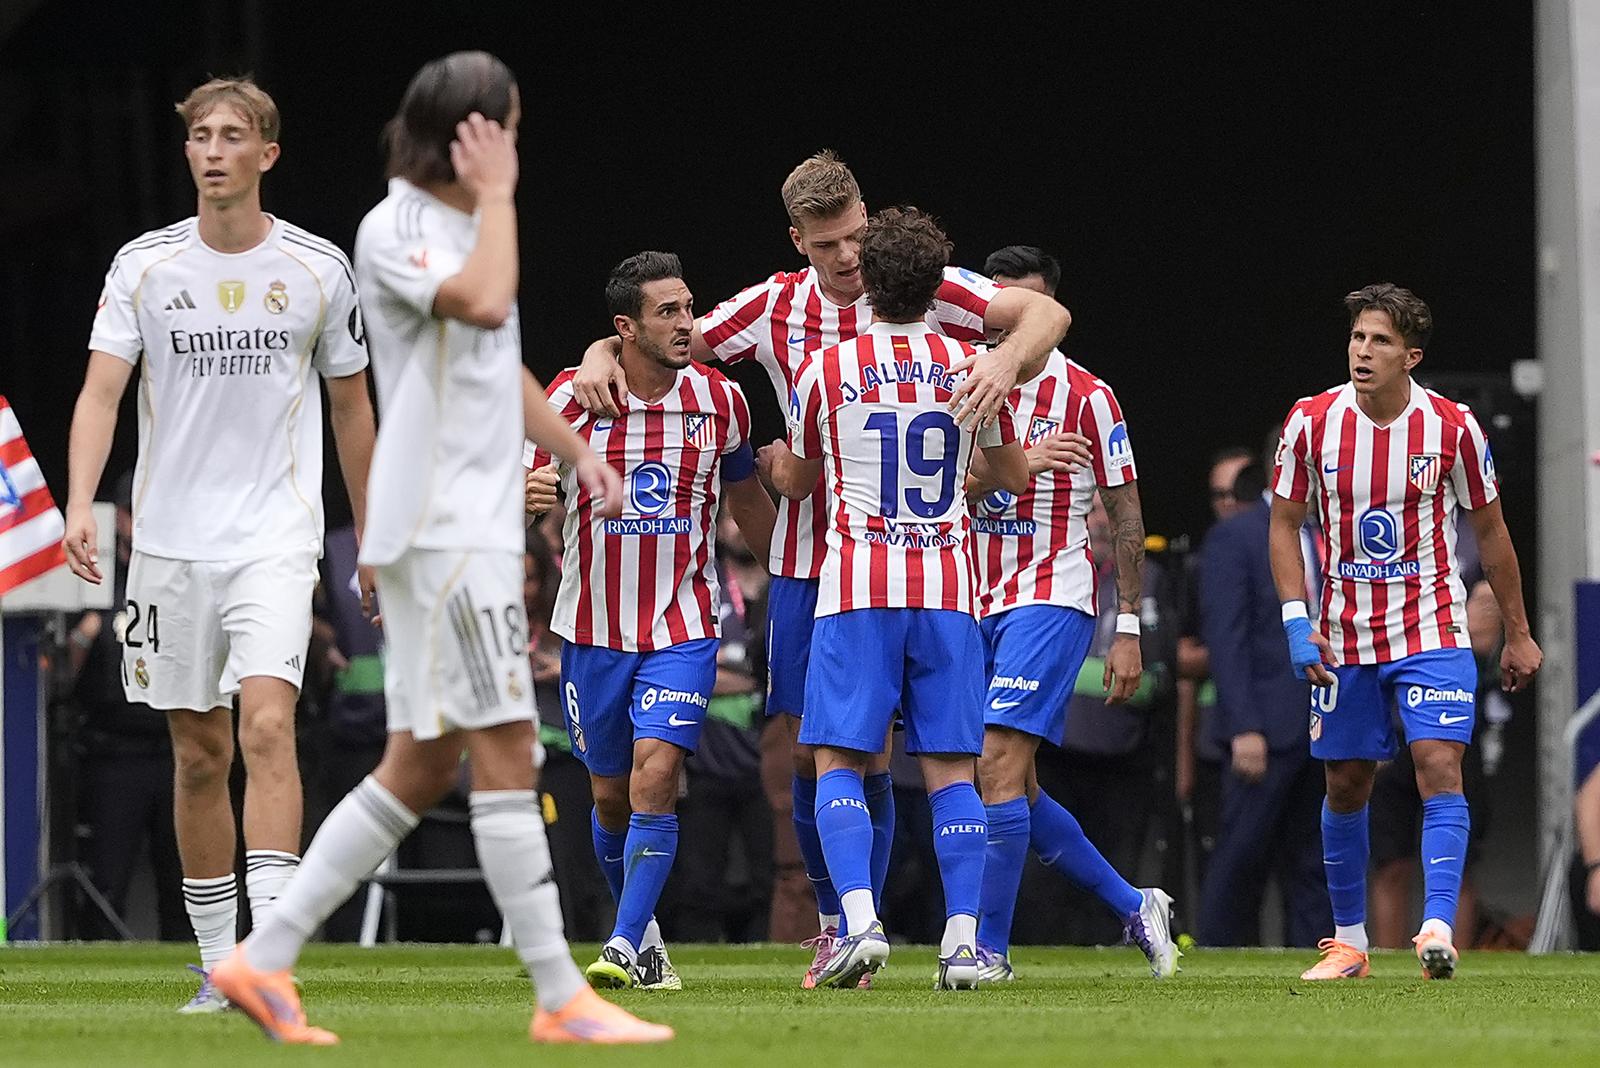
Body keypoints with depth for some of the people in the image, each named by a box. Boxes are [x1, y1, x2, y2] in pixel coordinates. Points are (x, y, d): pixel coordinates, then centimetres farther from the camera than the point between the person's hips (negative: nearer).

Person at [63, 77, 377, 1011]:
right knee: (199, 755, 6)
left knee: (267, 723, -20)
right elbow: (101, 391, -5)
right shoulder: (145, 265, 2)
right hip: (170, 540, 2)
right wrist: (80, 506, -21)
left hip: (276, 538, -2)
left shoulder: (320, 268, 2)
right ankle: (217, 960, 16)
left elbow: (352, 407, 13)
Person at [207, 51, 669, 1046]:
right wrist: (496, 196, -15)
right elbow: (484, 304, -28)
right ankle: (562, 998, -9)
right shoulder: (395, 229, -11)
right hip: (440, 528, -10)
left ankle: (264, 960, 12)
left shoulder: (471, 222, 18)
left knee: (421, 767, 9)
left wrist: (578, 449, 22)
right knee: (507, 753, -10)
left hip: (479, 531, 10)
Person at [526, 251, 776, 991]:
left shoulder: (719, 400, -1)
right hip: (593, 626, 1)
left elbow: (746, 499, 15)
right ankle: (644, 934, 31)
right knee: (612, 796, 10)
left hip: (683, 629, -1)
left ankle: (625, 946, -16)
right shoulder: (572, 398, -7)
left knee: (656, 775, -18)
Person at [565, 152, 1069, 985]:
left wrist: (1008, 358, -32)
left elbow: (1046, 314, -11)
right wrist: (602, 354, -7)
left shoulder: (924, 291, -6)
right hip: (805, 558, 3)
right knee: (805, 745, 2)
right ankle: (835, 922, 19)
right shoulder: (775, 307, 3)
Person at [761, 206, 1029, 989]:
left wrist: (770, 458, 38)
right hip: (947, 587, 2)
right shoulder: (971, 368, 4)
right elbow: (1014, 478, 18)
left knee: (838, 763, 0)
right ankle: (962, 939, -5)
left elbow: (794, 482, 15)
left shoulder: (826, 370, -1)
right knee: (950, 769, 4)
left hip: (857, 588, -2)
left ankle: (860, 921, -18)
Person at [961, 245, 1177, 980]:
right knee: (1014, 788, 8)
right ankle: (1135, 908, 23)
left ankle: (989, 947, -14)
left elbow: (1126, 516, 0)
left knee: (1000, 765, -17)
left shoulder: (1085, 396, -2)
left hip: (1051, 599, -6)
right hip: (981, 607, 6)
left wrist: (1128, 628, -4)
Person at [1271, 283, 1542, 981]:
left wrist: (1518, 635, 8)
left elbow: (1490, 532, 4)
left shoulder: (1453, 427, -9)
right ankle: (1348, 939, 22)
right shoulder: (1312, 422, -7)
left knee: (1439, 767, -18)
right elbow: (1285, 523, 4)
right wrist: (1296, 620, -8)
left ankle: (1438, 926, -24)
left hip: (1431, 629, -2)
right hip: (1344, 633, 2)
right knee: (1346, 787, 7)